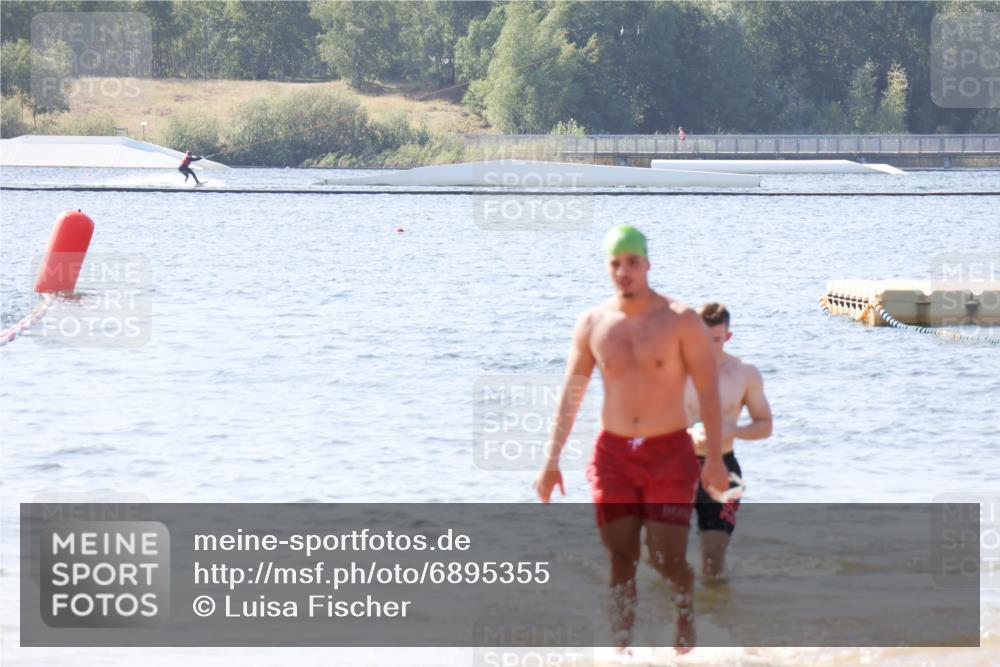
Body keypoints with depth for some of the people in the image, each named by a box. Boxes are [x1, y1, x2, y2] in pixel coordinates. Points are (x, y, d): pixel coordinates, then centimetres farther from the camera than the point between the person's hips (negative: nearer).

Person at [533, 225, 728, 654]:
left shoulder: (680, 320, -5)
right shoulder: (593, 324, 3)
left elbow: (708, 390, -6)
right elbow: (570, 395, 8)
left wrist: (714, 458, -12)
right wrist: (550, 461, 4)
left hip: (669, 454, -3)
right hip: (613, 454, 3)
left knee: (668, 559, -7)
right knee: (620, 562, -1)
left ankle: (685, 616, 25)